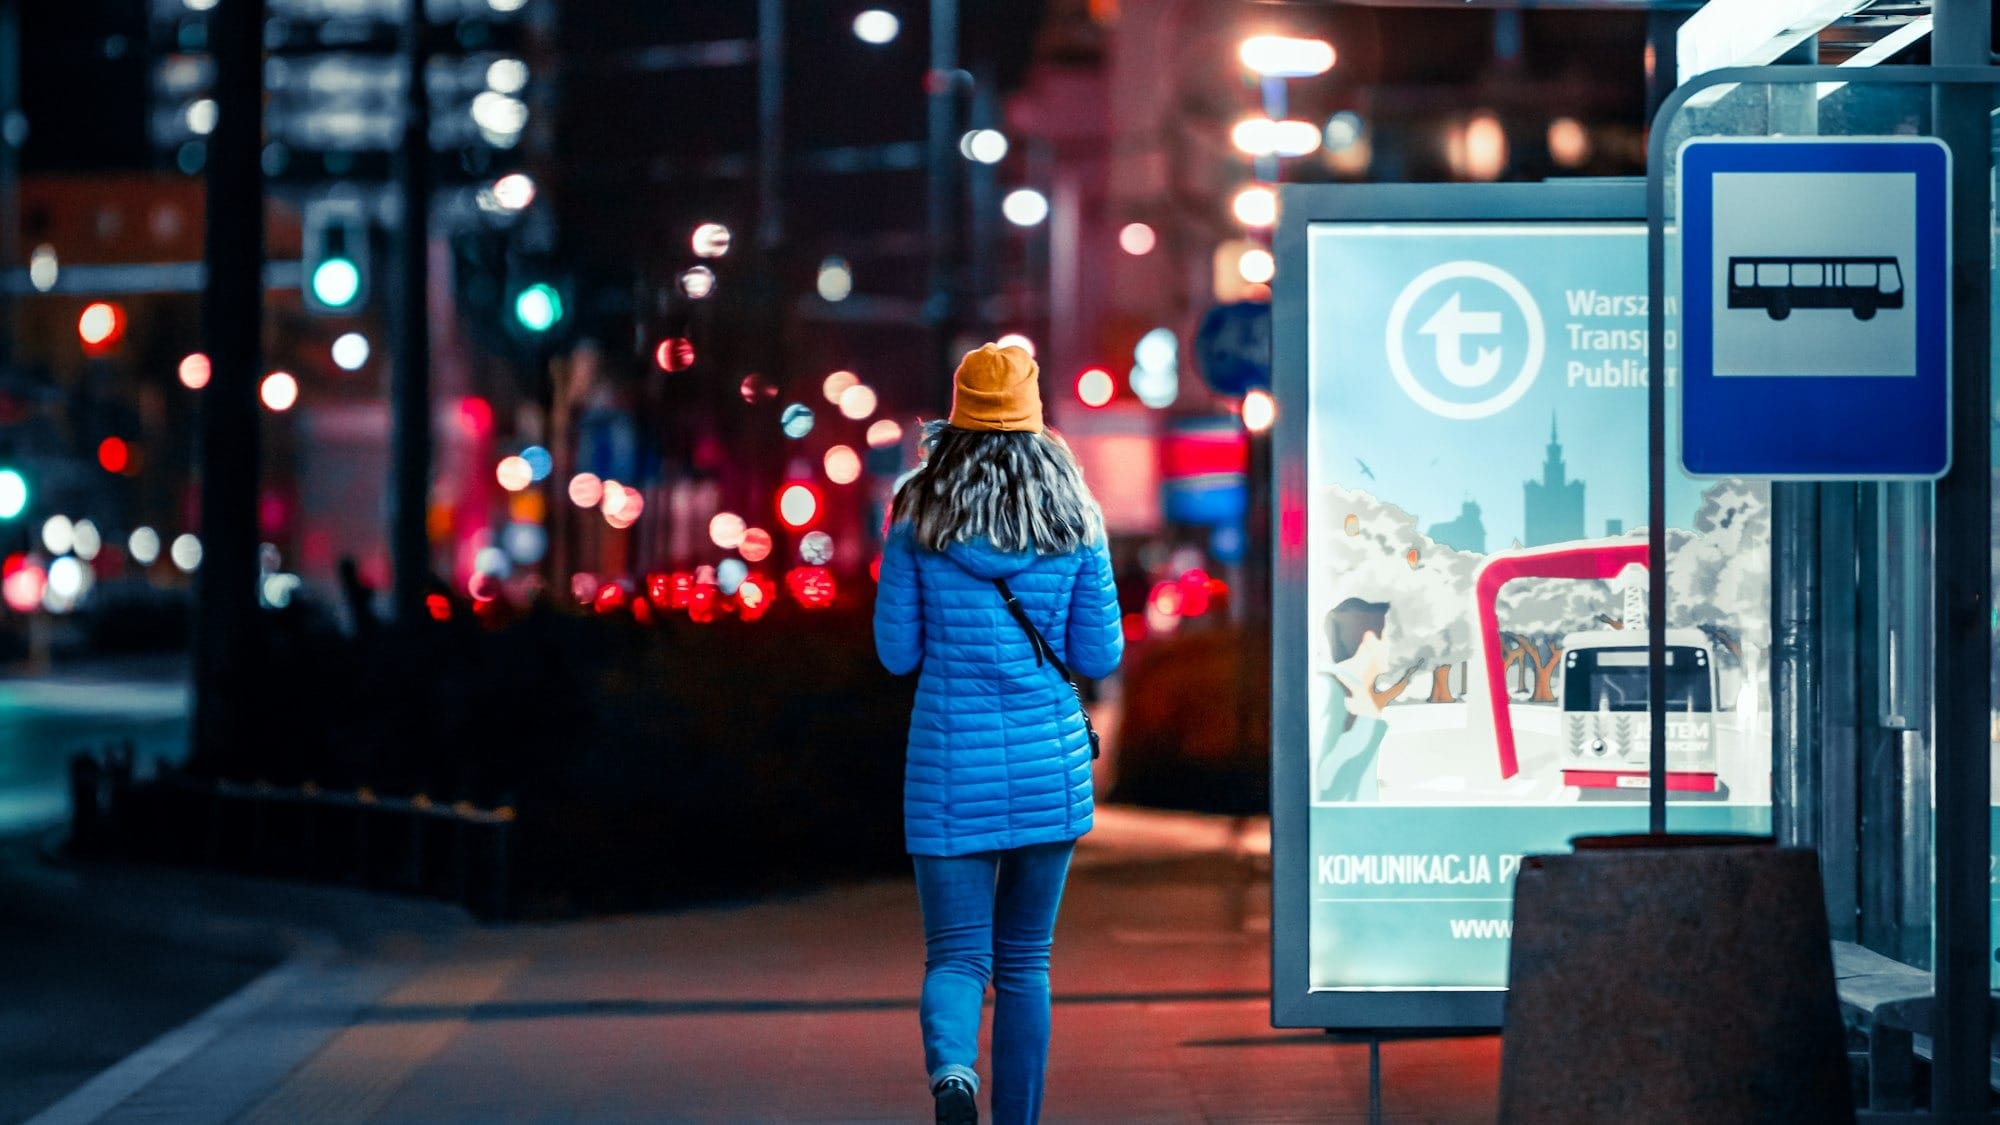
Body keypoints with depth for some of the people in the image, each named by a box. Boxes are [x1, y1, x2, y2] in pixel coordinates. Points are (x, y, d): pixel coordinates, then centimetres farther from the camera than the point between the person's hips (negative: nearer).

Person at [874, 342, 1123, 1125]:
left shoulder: (917, 521, -4)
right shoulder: (1075, 525, -2)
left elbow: (897, 651, 0)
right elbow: (1100, 655, 1)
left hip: (950, 765, -1)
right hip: (1050, 764, 1)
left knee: (957, 953, 0)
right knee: (1025, 960, 14)